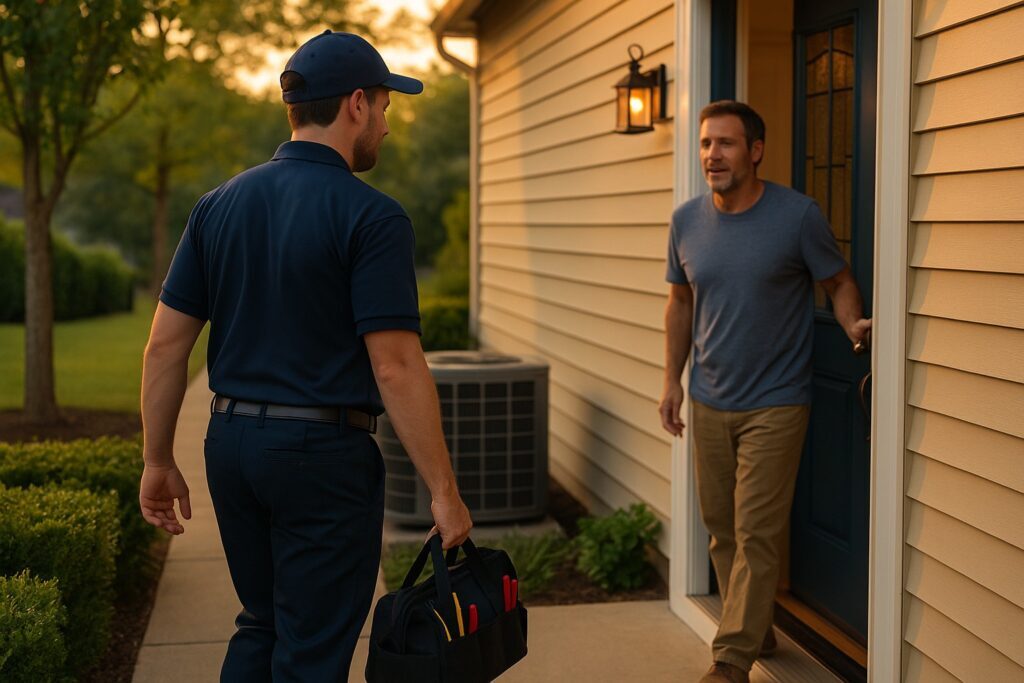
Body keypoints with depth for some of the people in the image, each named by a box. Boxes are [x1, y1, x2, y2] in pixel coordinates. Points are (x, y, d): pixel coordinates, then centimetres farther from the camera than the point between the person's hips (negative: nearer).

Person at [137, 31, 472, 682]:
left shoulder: (221, 204, 5)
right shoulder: (372, 216, -13)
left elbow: (166, 343, 4)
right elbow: (396, 368, -18)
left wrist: (159, 461, 12)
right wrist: (445, 492, -12)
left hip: (231, 440, 7)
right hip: (324, 455, -6)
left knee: (261, 627, 24)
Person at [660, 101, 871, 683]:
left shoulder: (798, 215, -11)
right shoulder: (687, 221, 3)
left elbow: (840, 283, -3)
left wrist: (854, 325, -24)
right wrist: (673, 380, 11)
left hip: (775, 404, -5)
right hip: (709, 402, 5)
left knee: (756, 535, -4)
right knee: (722, 528, 13)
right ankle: (757, 629, 30)